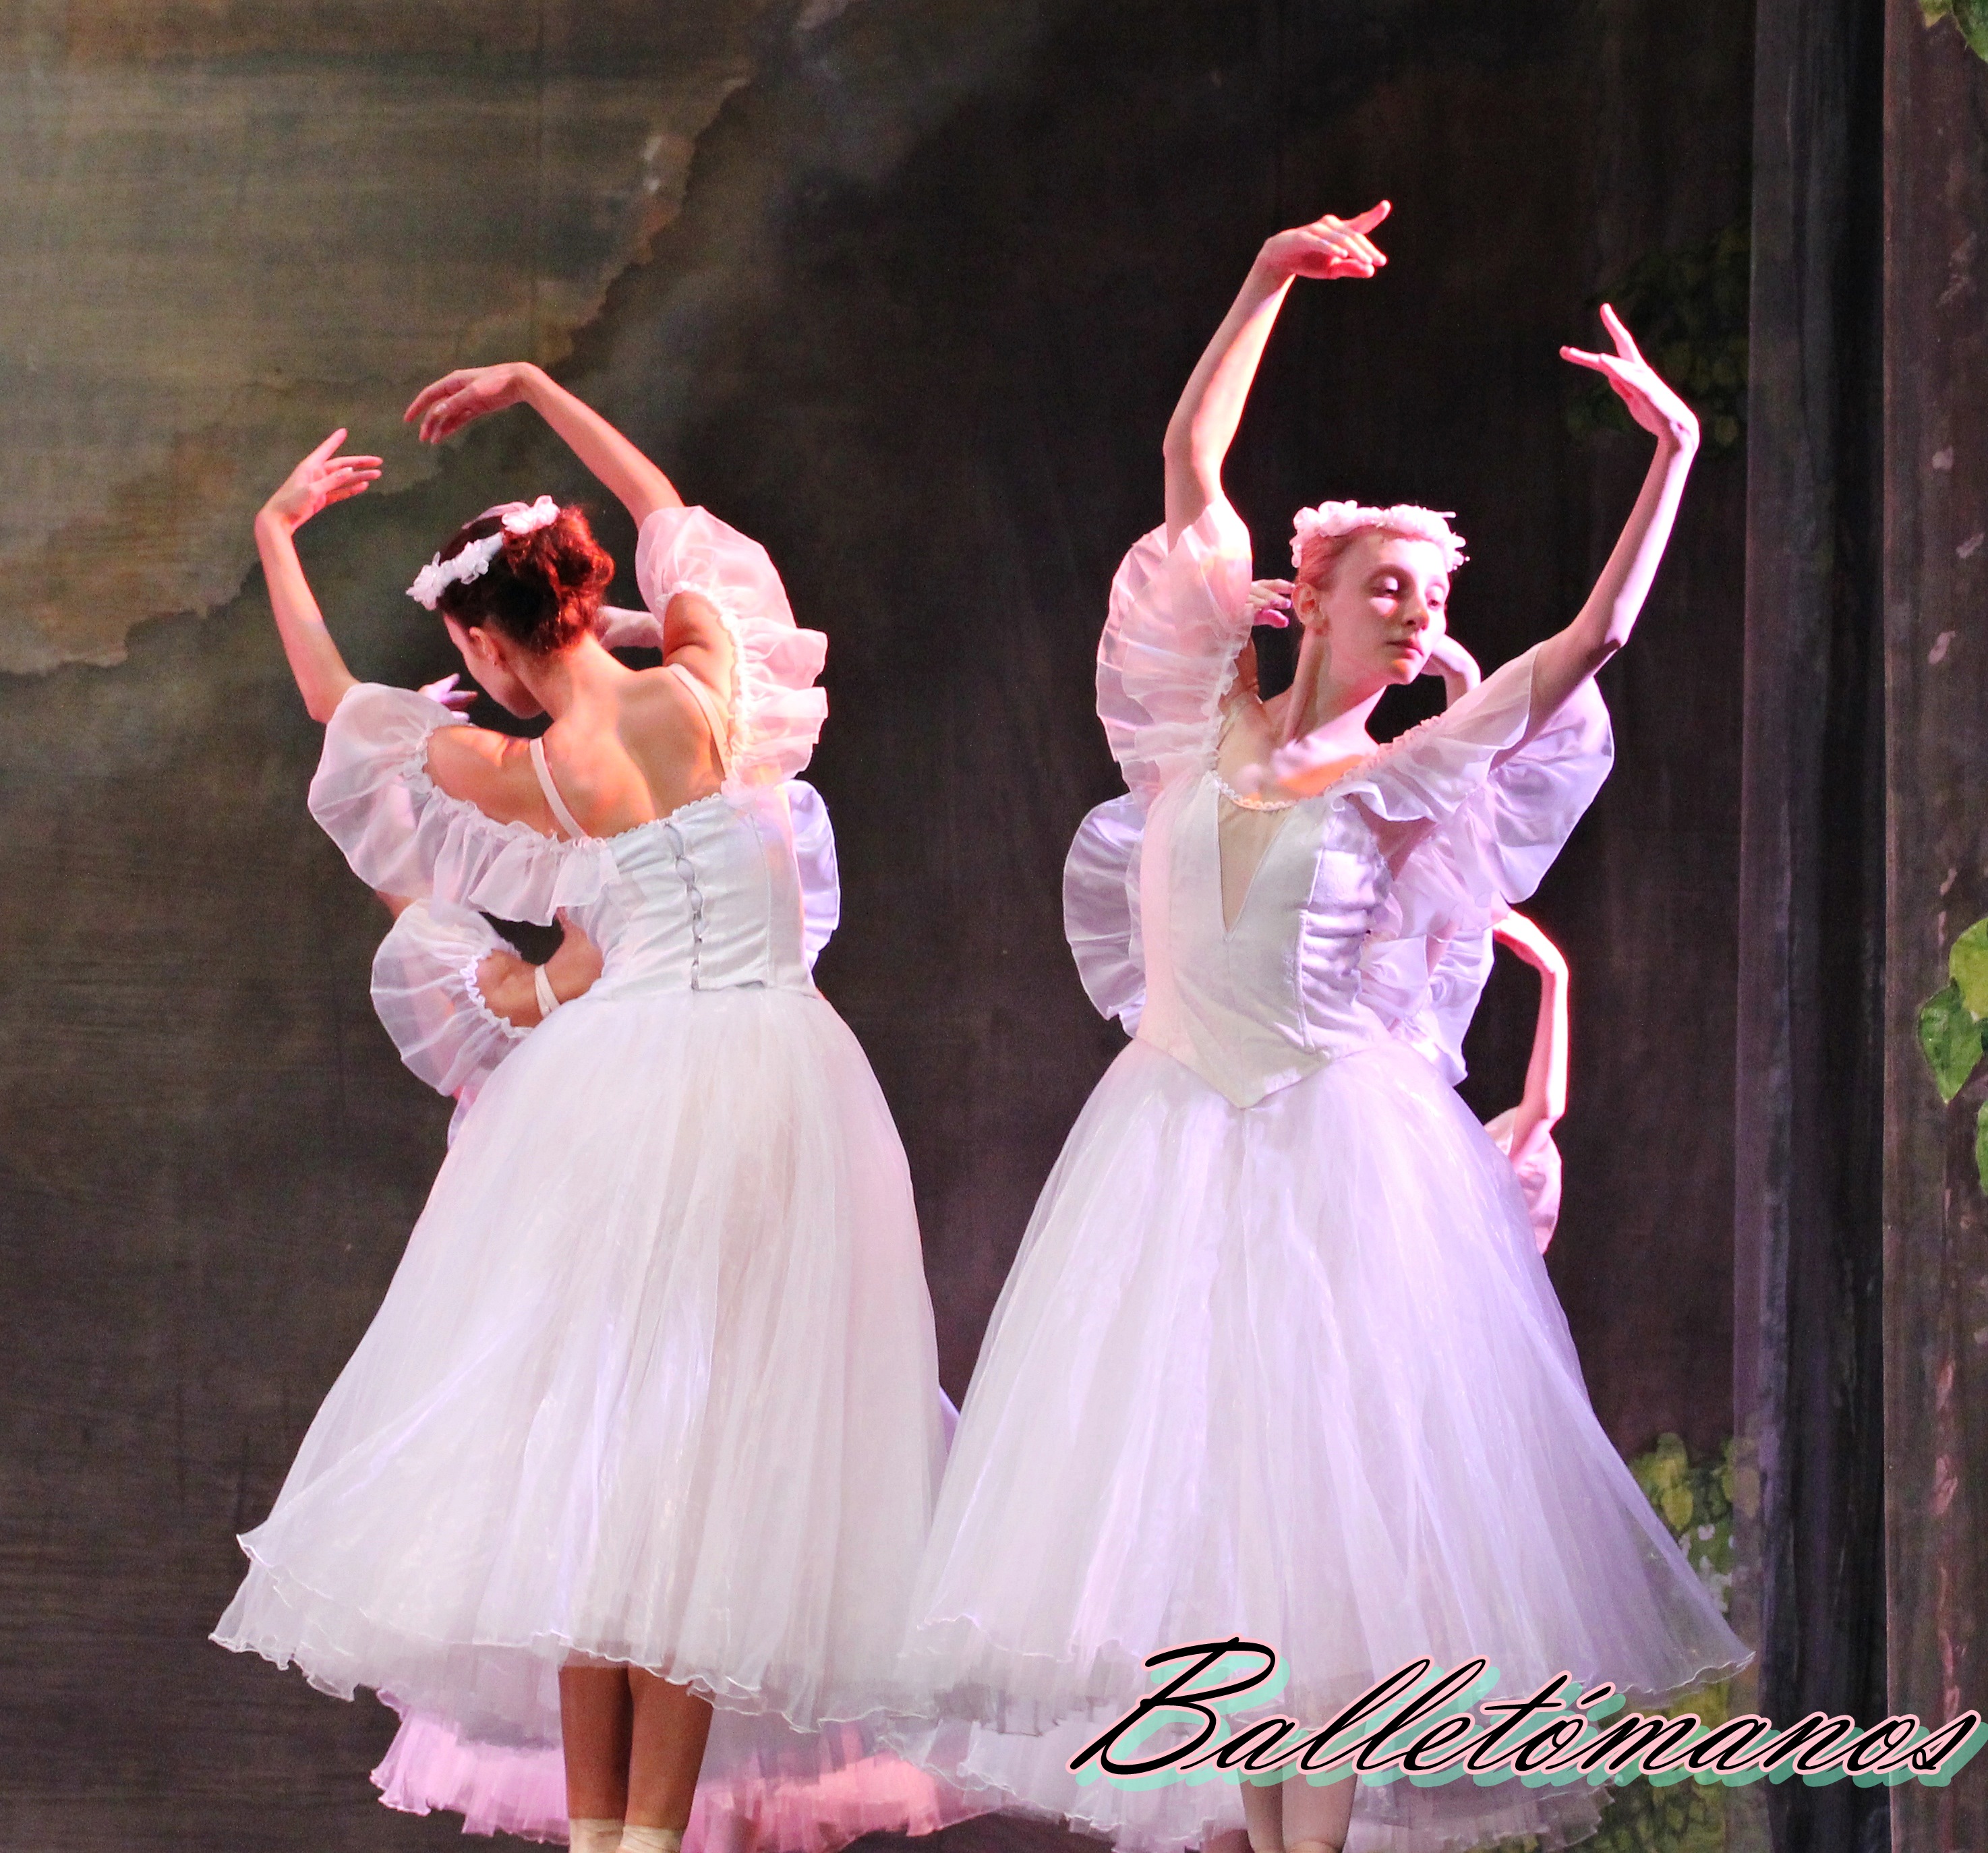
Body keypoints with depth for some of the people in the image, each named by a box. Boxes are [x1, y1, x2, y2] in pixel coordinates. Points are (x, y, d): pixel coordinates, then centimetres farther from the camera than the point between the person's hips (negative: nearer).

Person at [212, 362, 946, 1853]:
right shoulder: (711, 679, -1)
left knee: (597, 1411, 6)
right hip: (776, 1076, 1)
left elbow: (337, 705, 15)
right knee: (717, 1425, -1)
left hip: (614, 1086, -1)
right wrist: (535, 388, 29)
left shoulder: (512, 778, -2)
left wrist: (279, 538, 27)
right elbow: (672, 515, 19)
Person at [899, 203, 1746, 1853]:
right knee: (1184, 1490, 0)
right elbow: (1193, 462, 8)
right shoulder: (1203, 721, 7)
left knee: (1329, 1497, -7)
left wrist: (1676, 454, -5)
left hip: (1336, 1151, -2)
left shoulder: (1403, 783, 4)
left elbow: (1593, 639, -3)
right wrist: (1269, 283, 7)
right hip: (1169, 1144, 2)